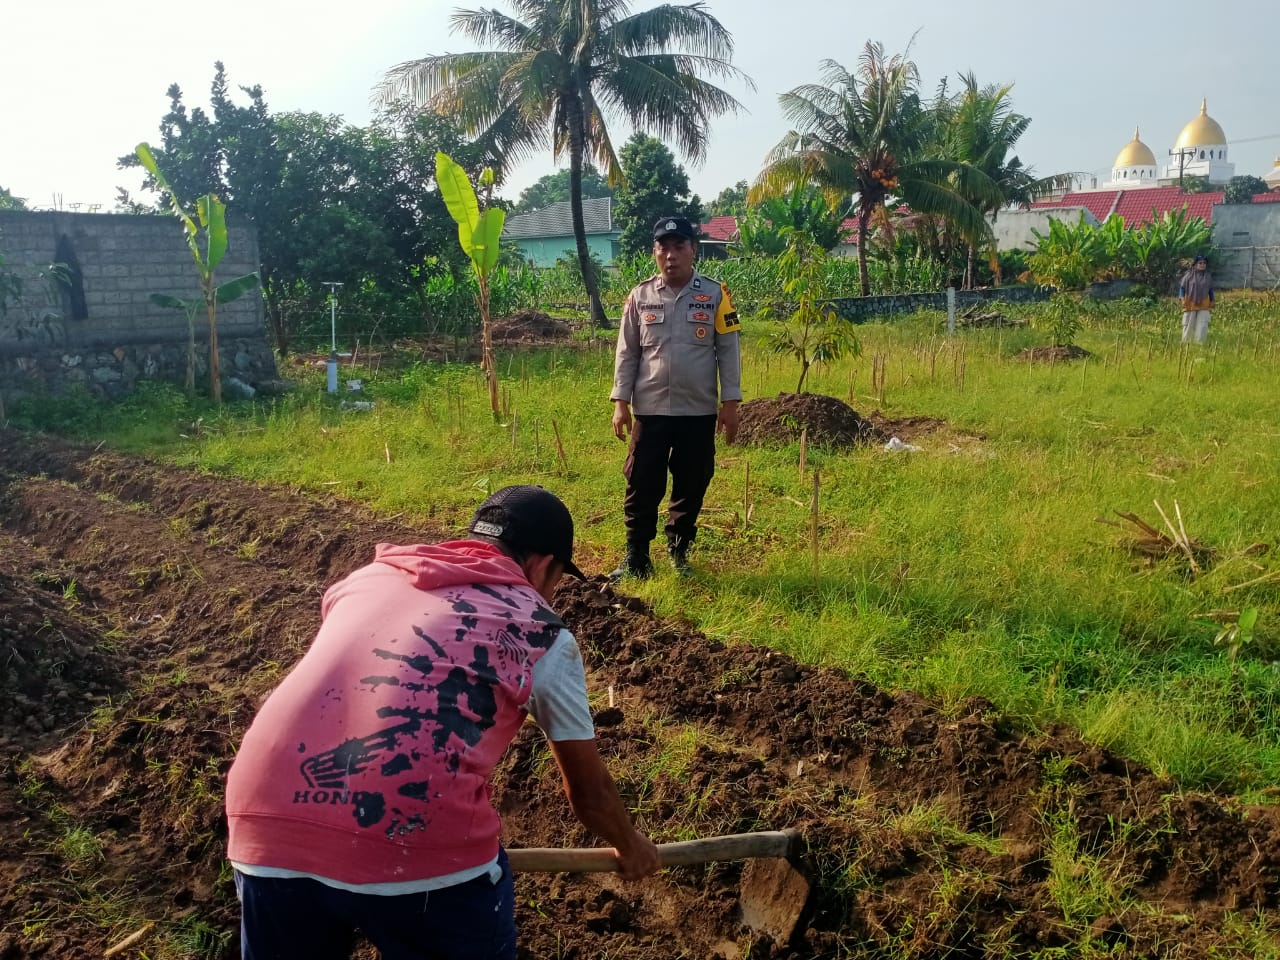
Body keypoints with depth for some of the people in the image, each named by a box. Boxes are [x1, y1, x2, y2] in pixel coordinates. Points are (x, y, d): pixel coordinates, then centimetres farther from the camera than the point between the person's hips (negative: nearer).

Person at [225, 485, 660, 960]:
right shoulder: (542, 634, 12)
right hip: (420, 847, -4)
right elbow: (589, 792, 23)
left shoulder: (369, 574, 23)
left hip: (265, 822, 4)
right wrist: (630, 846, 44)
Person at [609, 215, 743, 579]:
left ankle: (679, 553, 26)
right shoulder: (640, 296, 2)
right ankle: (636, 556, 14)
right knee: (642, 485, 3)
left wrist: (730, 402, -3)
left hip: (699, 412, 0)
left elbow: (728, 351, 0)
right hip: (650, 410, 0)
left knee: (691, 486, 10)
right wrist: (621, 402, -1)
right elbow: (627, 353, 5)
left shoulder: (715, 294, -1)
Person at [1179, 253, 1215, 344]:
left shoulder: (1208, 276, 8)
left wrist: (1212, 301, 13)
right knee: (1188, 326, 4)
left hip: (1204, 306, 2)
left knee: (1202, 326, -8)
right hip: (1190, 305, -2)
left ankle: (1199, 343, -4)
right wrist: (1183, 299, -7)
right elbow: (1182, 287, 3)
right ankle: (1186, 343, 16)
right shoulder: (1189, 275, -2)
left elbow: (1211, 290, 17)